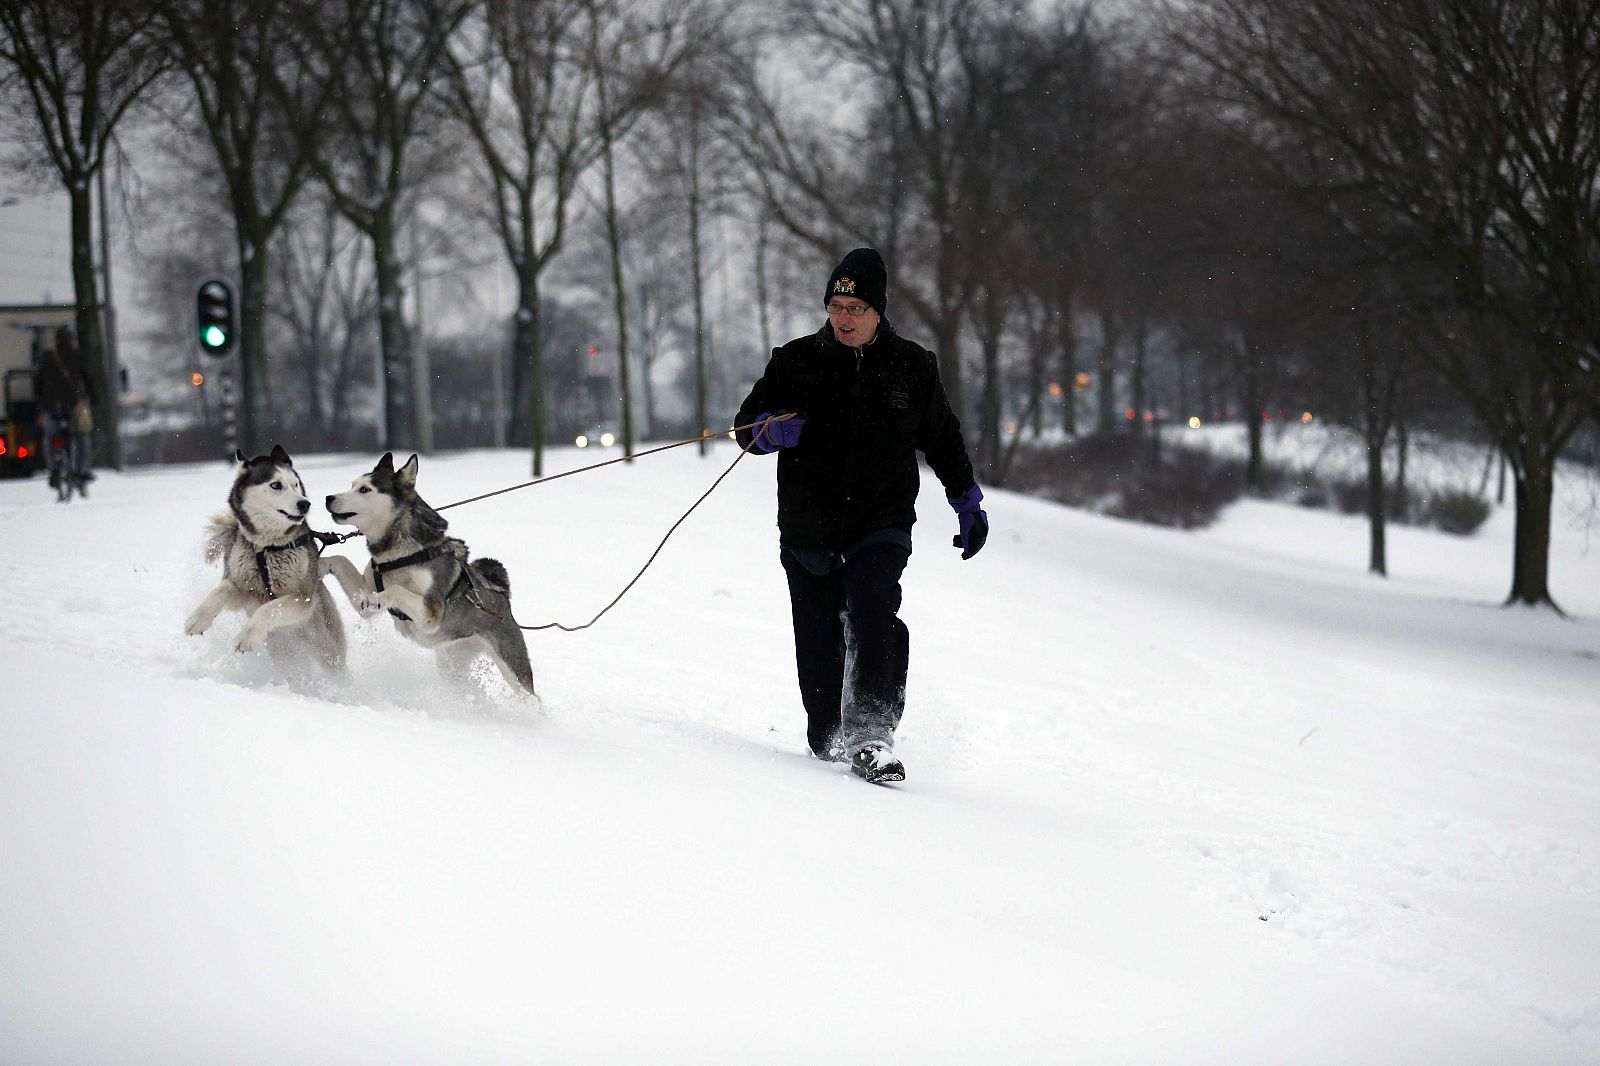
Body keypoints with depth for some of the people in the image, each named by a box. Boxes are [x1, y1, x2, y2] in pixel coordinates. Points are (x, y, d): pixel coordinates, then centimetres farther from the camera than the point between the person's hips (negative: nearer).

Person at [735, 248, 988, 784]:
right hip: (807, 529, 2)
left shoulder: (912, 368, 4)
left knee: (873, 610, -25)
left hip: (881, 523, -1)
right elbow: (748, 424, 6)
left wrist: (968, 503, 19)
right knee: (818, 644, 7)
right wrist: (772, 429, -17)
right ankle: (828, 741, 28)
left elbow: (943, 439, 18)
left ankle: (872, 733, -30)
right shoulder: (795, 362, 2)